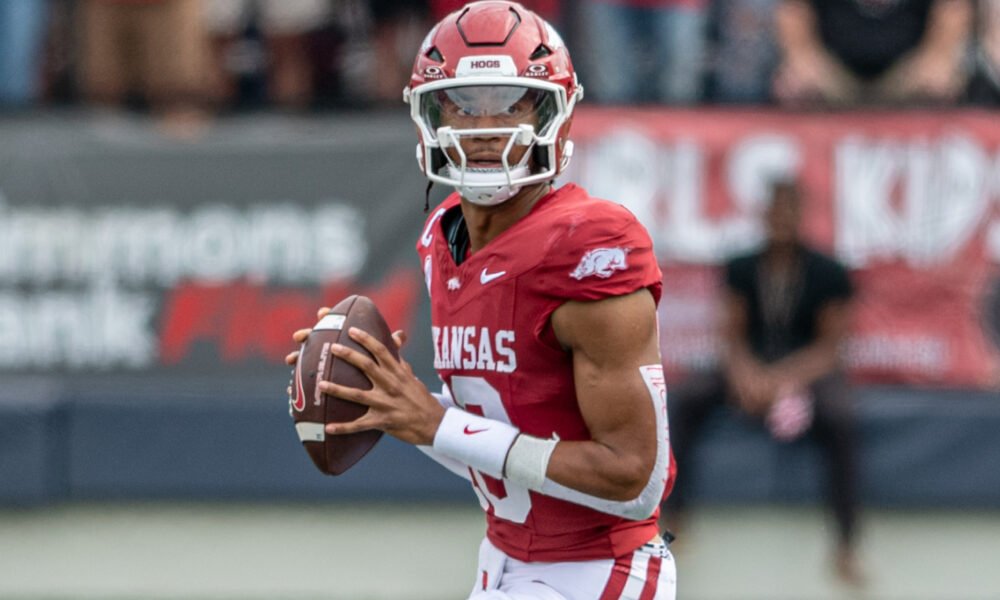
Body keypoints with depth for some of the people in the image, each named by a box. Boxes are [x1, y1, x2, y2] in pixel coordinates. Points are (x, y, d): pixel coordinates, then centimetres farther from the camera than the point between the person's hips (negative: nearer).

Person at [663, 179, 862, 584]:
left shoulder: (828, 274, -5)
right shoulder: (742, 270, 3)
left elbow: (829, 345, -8)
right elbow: (733, 334, 2)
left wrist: (787, 379, -24)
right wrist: (745, 373, -20)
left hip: (808, 370, -3)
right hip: (752, 371, 3)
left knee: (839, 418, -36)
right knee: (685, 398, -24)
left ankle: (845, 546, -31)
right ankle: (671, 517, -19)